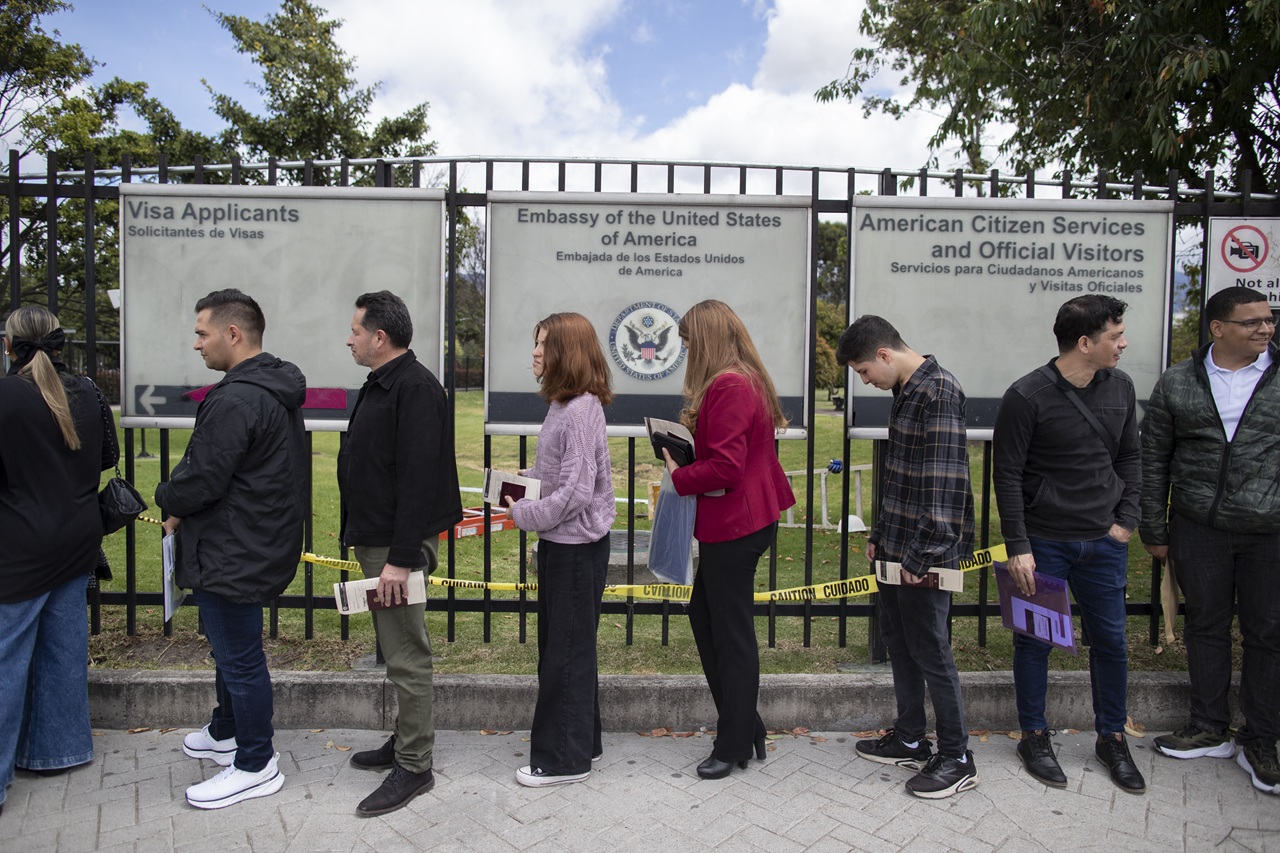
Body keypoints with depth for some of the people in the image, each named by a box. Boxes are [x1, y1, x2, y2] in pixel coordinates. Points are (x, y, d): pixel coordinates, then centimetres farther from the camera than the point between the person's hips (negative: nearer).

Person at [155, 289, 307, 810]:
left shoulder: (235, 400, -24)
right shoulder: (277, 390, 10)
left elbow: (200, 481, -23)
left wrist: (168, 501, 0)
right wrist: (183, 504, 8)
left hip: (233, 556, -11)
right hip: (261, 545, 11)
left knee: (239, 657, 3)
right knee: (231, 648, 25)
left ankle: (255, 767, 17)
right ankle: (225, 733, 44)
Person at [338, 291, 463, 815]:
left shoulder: (415, 388, -17)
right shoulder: (381, 385, 16)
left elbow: (418, 479, -24)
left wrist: (401, 557, -26)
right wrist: (367, 542, 21)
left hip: (398, 545, -11)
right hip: (377, 540, 11)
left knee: (407, 657, -2)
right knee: (397, 651, 19)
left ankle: (414, 767, 10)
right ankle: (404, 742, 33)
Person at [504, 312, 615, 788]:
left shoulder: (580, 410, -21)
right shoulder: (564, 405, 10)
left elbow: (576, 491, -24)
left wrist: (524, 515, -14)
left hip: (576, 547, -10)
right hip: (562, 543, 10)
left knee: (566, 652, 3)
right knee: (560, 647, 19)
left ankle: (565, 759, 19)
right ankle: (579, 743, 34)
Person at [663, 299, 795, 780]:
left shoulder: (728, 387, -19)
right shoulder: (748, 381, 14)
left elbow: (725, 467, -24)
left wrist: (677, 478, -10)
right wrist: (688, 438, 6)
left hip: (734, 524, -11)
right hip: (745, 517, 11)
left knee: (731, 632, 1)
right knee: (704, 616, 18)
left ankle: (736, 744, 18)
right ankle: (745, 726, 28)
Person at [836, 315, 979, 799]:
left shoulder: (939, 392, -18)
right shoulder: (905, 392, 12)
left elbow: (944, 482, -22)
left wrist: (922, 556, -21)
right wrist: (880, 535, 20)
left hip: (923, 554, -10)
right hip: (895, 549, 10)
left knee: (929, 650, 2)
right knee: (897, 639, 17)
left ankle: (957, 759, 19)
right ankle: (909, 741, 33)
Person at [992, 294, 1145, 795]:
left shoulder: (1120, 387, 4)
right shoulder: (1028, 397, -14)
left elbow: (1130, 458, 15)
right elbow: (1007, 475, -11)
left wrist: (1126, 520, 5)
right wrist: (1018, 547, -13)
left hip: (1104, 543, 5)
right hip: (1044, 542, -5)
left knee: (1111, 641, 12)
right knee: (1035, 641, 7)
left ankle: (1112, 739, 31)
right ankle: (1034, 737, 25)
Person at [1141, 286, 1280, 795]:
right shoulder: (1177, 383, 1)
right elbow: (1153, 460, 5)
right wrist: (1154, 530, 3)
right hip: (1198, 530, 1)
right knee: (1206, 625, 12)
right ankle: (1209, 730, 28)